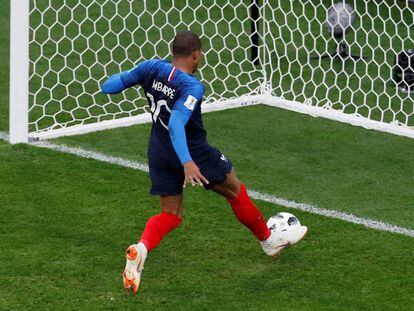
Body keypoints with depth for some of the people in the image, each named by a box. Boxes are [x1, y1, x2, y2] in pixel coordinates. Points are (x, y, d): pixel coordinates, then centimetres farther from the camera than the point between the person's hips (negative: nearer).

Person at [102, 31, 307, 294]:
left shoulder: (152, 68, -8)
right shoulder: (192, 87, -25)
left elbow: (109, 87, -4)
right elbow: (176, 123, -38)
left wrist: (121, 78, 18)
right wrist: (187, 162, -45)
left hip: (159, 154, 6)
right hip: (193, 153, -6)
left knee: (171, 215, 14)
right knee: (235, 190, 18)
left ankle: (141, 248, -17)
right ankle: (269, 241, 35)